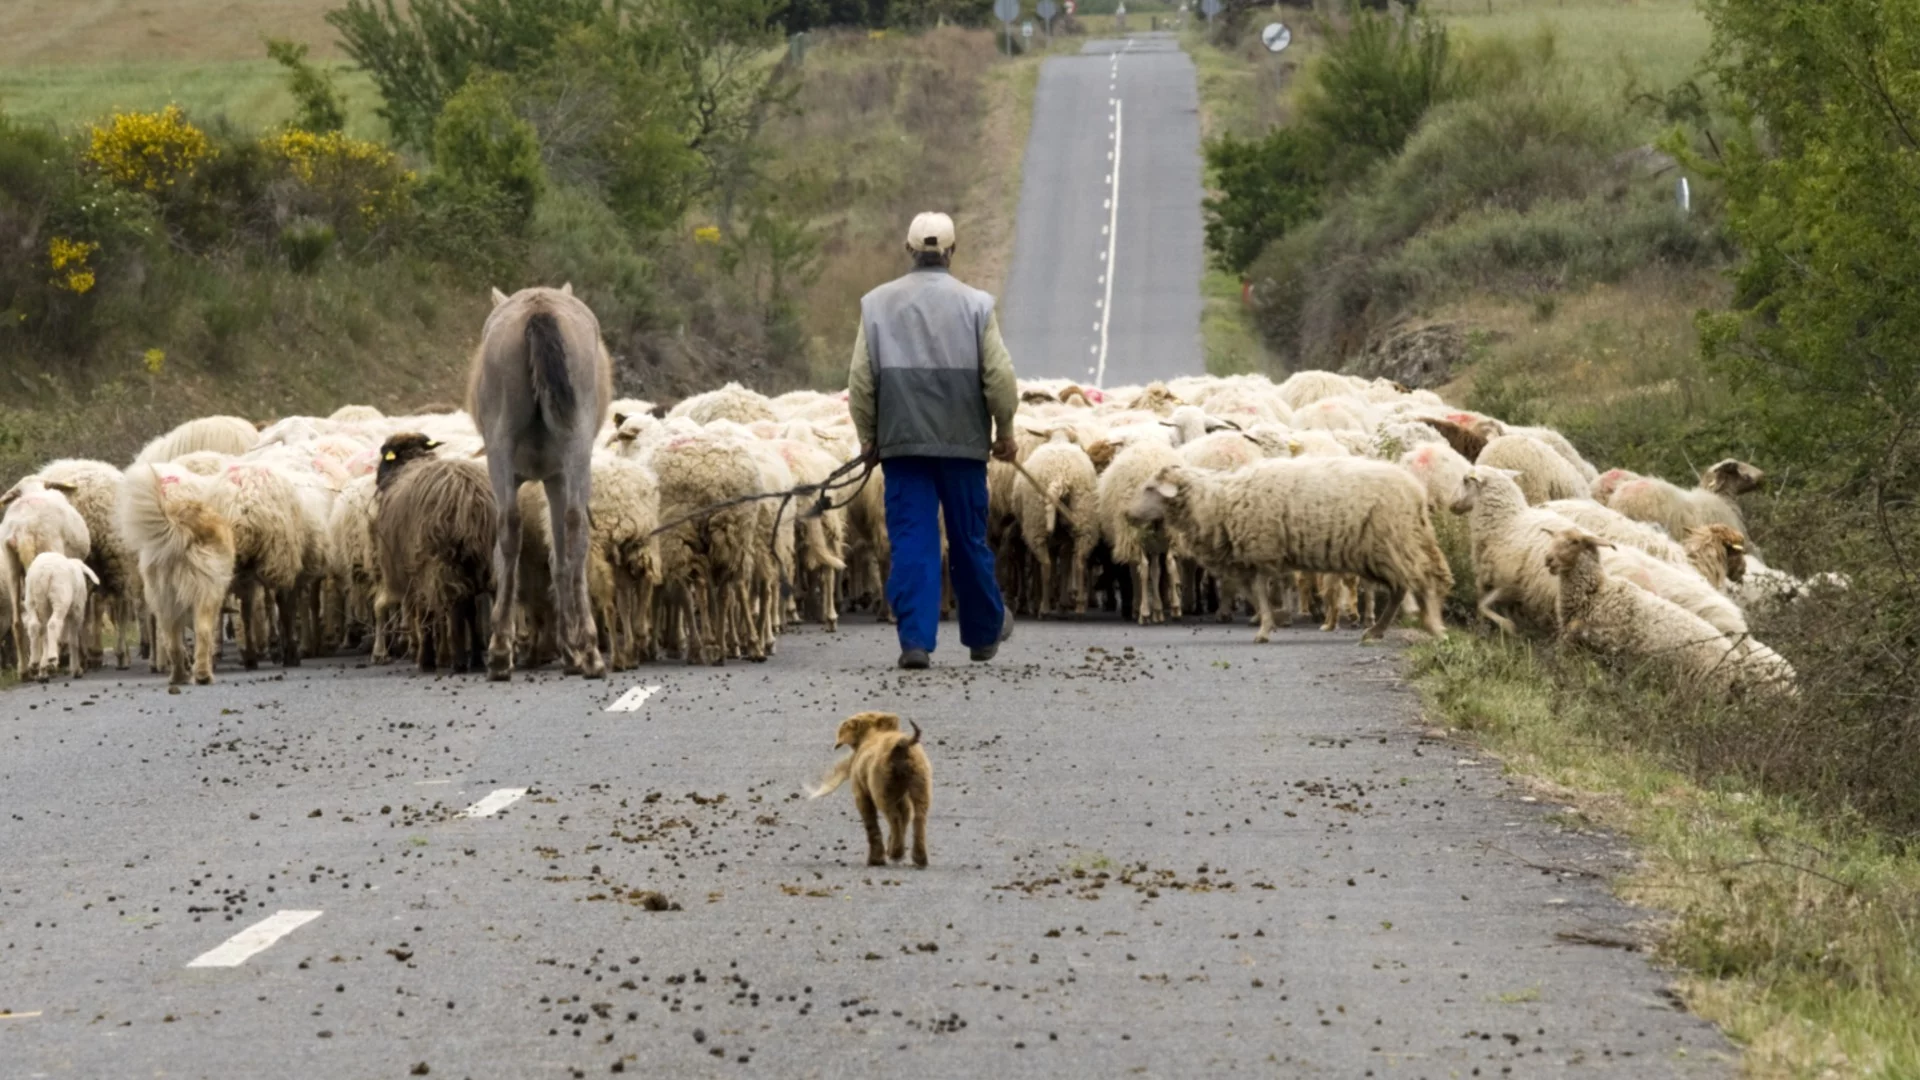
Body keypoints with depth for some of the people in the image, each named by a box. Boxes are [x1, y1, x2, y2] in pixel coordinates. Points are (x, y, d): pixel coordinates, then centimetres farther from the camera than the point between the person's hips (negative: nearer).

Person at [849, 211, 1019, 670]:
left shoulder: (877, 304, 2)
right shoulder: (975, 304, -2)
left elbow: (860, 379, 2)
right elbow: (999, 375, -3)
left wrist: (868, 437, 11)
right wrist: (1004, 430, 10)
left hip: (902, 442, 1)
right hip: (963, 442, -1)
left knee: (911, 541, 1)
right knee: (969, 540, 11)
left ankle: (915, 640, -9)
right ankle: (984, 633, 26)